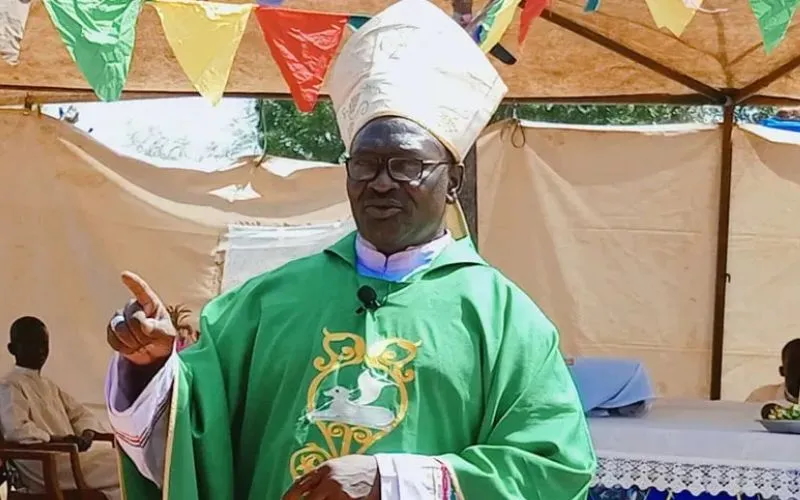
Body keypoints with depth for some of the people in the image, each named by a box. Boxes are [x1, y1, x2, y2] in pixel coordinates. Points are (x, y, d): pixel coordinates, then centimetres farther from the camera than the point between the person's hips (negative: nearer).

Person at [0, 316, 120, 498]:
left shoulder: (49, 386, 23)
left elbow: (81, 414, 22)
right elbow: (17, 430, -20)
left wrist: (87, 434, 0)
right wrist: (57, 440, -26)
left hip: (68, 454, 9)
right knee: (120, 468, -19)